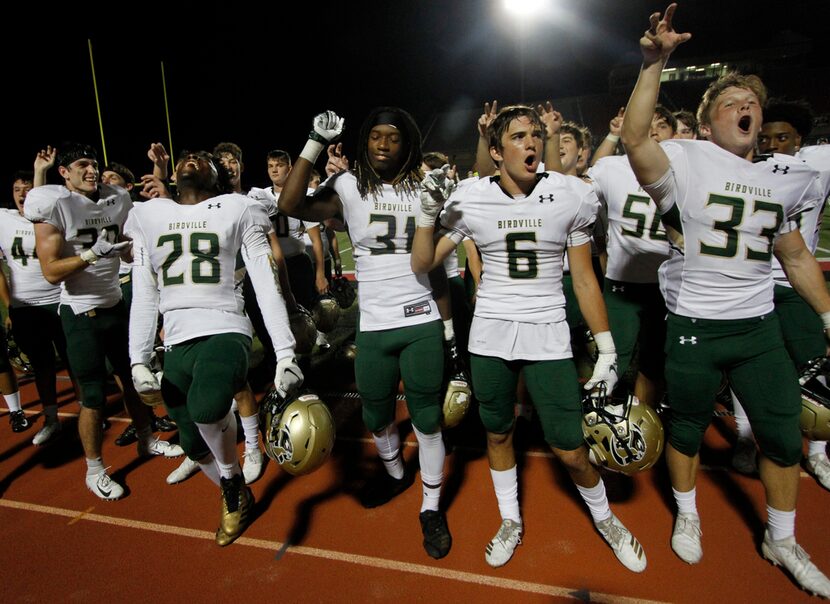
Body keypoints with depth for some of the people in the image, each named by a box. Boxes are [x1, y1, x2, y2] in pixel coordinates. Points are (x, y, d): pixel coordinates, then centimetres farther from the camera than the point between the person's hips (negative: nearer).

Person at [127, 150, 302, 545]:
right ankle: (237, 499, 42)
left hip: (224, 333, -5)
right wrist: (138, 360, 2)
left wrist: (285, 353, -12)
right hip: (177, 344, 5)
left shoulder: (237, 211, 3)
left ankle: (232, 478, 0)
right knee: (194, 444, 10)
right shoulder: (148, 216, 14)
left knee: (206, 408, -34)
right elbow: (144, 296, 11)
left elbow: (267, 286, -4)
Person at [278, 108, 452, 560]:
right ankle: (396, 474, 48)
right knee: (377, 417, 17)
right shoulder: (349, 188, 0)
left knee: (427, 419, 6)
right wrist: (316, 143, -16)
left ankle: (432, 507, 26)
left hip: (421, 322, 0)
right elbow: (291, 205, -16)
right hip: (372, 326, 1)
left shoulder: (422, 189, 4)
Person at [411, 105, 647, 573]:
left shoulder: (571, 197, -5)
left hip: (548, 333, -1)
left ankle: (605, 517, 34)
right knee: (497, 434, 15)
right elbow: (423, 264, 1)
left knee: (570, 450, 1)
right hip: (491, 331, 2)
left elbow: (584, 279, 1)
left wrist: (607, 350, 1)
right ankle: (511, 523, 41)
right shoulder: (470, 201, -3)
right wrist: (429, 212, -13)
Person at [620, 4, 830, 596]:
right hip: (694, 326, -4)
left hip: (760, 326, 5)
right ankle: (688, 516, 39)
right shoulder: (688, 163, -9)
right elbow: (635, 139, -31)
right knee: (688, 429, 13)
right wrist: (654, 63, -33)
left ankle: (782, 540, 37)